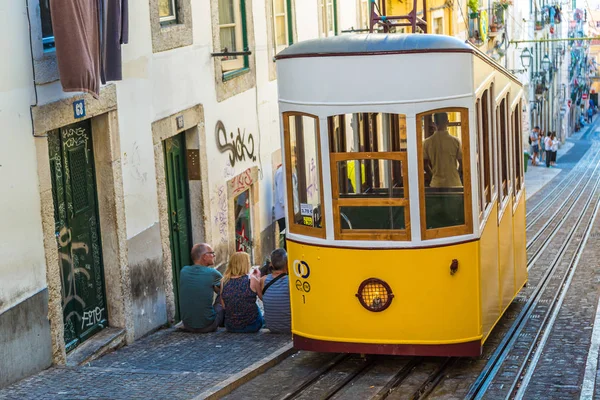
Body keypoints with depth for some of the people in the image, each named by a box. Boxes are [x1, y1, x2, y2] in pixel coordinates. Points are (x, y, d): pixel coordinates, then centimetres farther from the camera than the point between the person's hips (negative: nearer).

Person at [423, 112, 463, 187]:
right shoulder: (455, 141, -7)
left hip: (436, 184, 1)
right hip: (453, 183, -1)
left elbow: (425, 164, 3)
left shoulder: (427, 142, -3)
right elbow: (462, 163, -2)